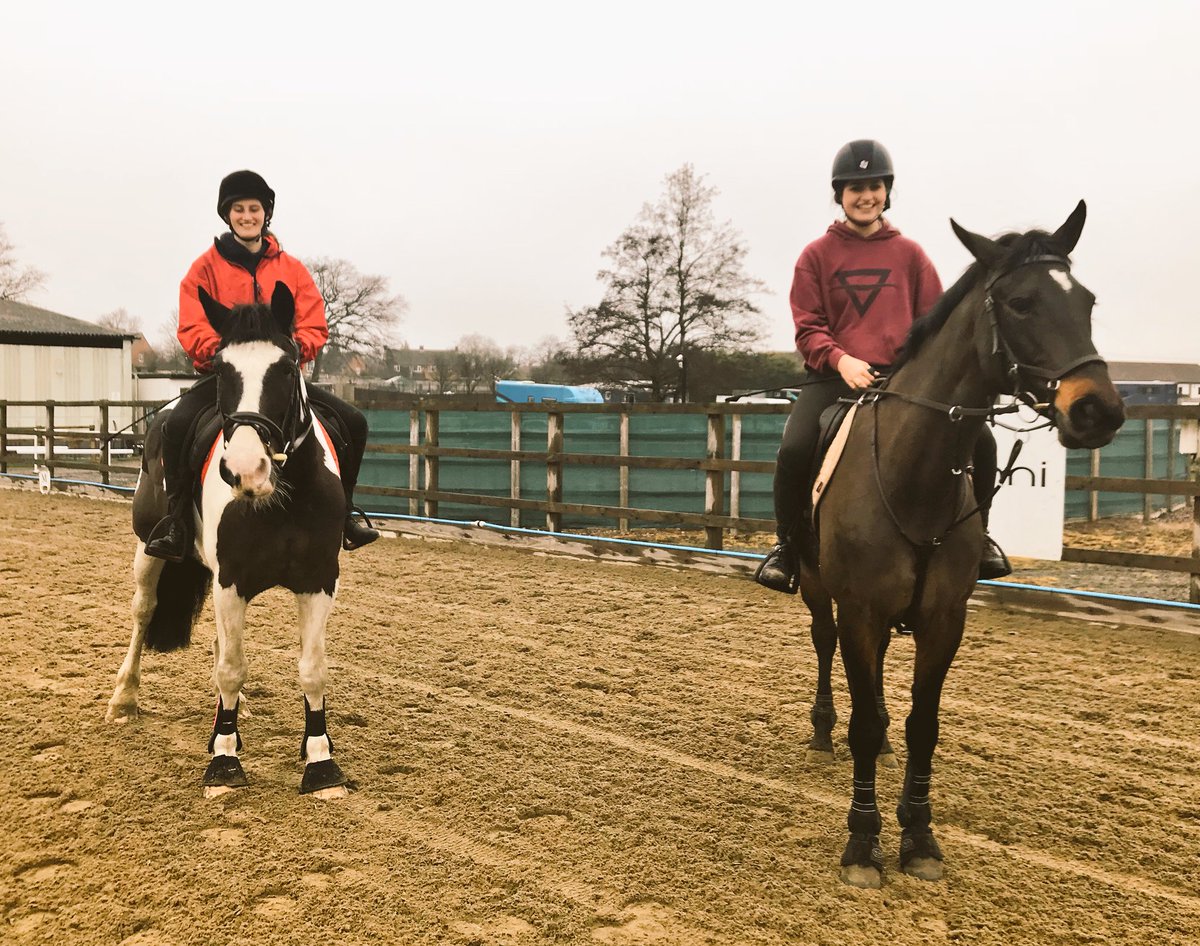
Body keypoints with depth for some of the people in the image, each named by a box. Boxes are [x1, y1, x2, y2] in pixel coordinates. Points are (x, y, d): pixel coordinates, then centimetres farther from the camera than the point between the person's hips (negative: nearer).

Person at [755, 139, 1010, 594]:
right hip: (834, 376, -1)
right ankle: (787, 542, -2)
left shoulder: (909, 254, 13)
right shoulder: (817, 256, 8)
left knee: (980, 440, -16)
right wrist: (841, 359, -18)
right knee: (794, 449, -29)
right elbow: (808, 329, 2)